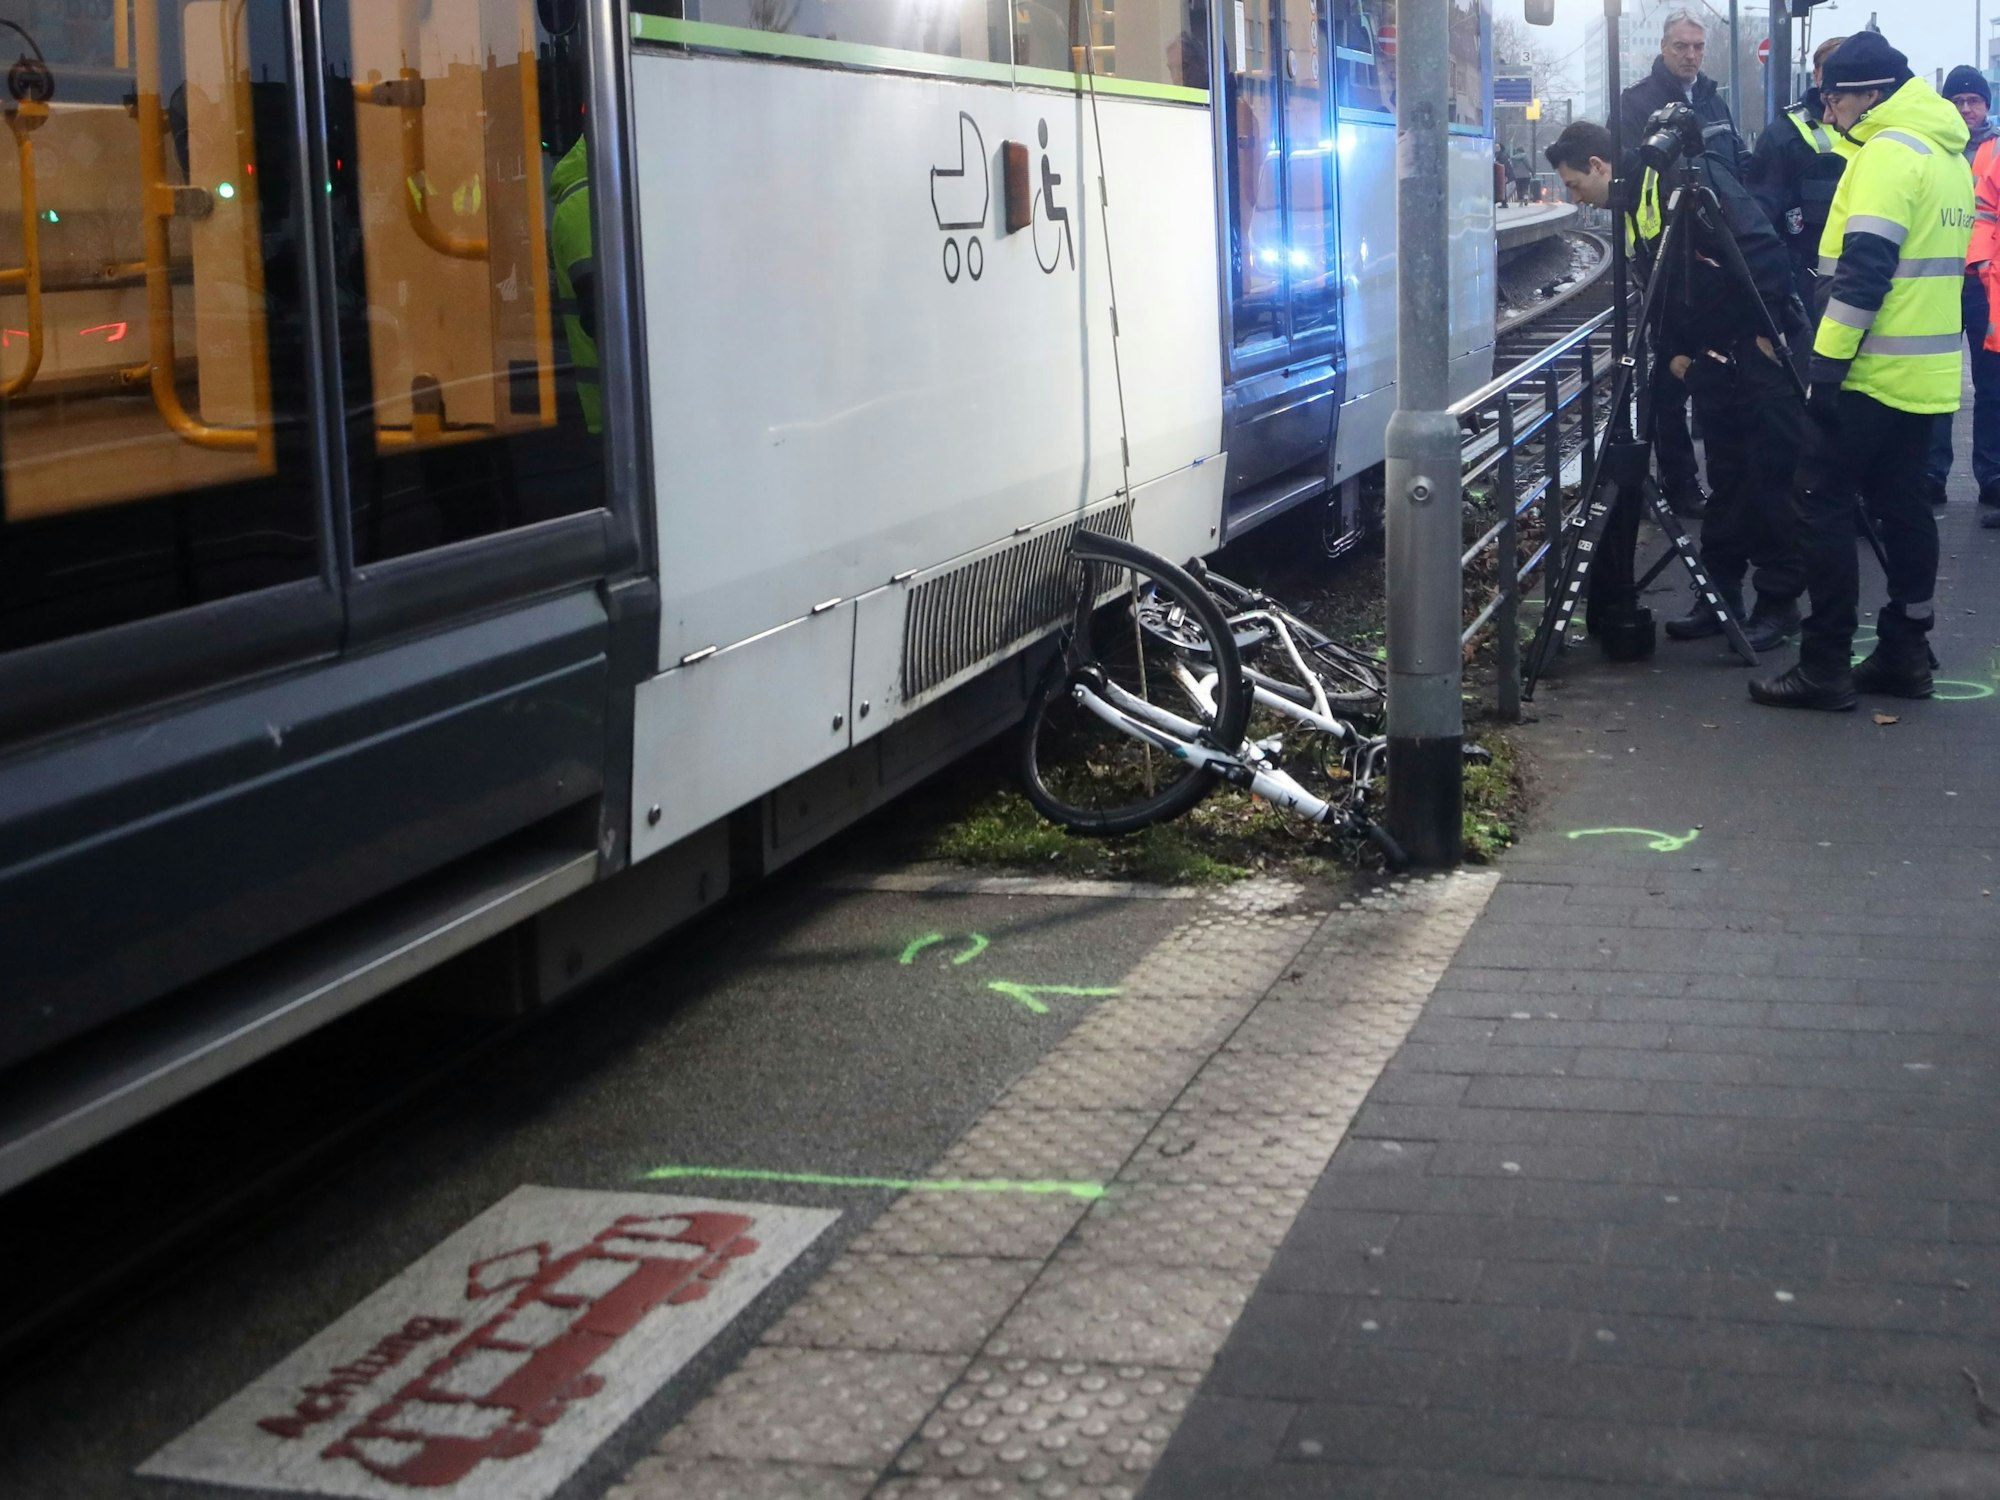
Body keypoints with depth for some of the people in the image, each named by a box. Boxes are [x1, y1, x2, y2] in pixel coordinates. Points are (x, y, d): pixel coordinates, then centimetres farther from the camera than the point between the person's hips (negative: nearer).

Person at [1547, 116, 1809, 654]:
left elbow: (1760, 244, -22)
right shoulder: (1632, 210, 12)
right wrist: (1672, 354, 10)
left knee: (1772, 475, -2)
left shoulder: (1689, 175, -16)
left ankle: (1780, 600, 5)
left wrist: (1767, 327, -21)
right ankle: (1720, 591, 20)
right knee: (1726, 477, 13)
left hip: (1761, 346, -8)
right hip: (1712, 361, 8)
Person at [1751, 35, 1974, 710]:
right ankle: (1904, 653, 16)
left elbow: (1863, 269, -21)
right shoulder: (1948, 152, 15)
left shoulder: (1888, 152, -14)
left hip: (1873, 370, -9)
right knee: (1902, 505, 13)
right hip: (1927, 372, 9)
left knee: (1823, 502, -4)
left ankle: (1824, 666, -4)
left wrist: (1826, 364, -19)